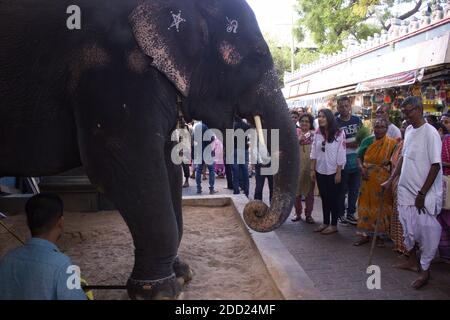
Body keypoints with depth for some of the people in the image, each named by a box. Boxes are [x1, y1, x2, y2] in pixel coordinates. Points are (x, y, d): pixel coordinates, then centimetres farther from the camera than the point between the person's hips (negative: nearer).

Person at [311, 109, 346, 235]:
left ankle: (334, 225, 17)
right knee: (324, 197, 13)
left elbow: (341, 155, -11)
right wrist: (312, 169, 1)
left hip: (333, 172, -4)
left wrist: (338, 173, -12)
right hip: (320, 171, 4)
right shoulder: (317, 133, 2)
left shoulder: (339, 133, -11)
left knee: (333, 198, 5)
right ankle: (325, 223, 25)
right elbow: (313, 152, 4)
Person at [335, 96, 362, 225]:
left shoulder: (357, 120, 7)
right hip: (342, 161, -4)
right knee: (342, 189, 5)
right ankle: (341, 214, 18)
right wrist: (351, 144, -18)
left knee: (354, 189, 11)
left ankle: (351, 214, 23)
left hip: (356, 160, 4)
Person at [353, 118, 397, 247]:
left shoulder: (391, 143, -4)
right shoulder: (367, 141, 6)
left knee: (381, 205, 5)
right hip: (368, 179, 3)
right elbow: (359, 157, 8)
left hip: (383, 180, -3)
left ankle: (380, 235, 19)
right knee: (366, 204, 7)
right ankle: (365, 234, 18)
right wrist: (361, 168, -9)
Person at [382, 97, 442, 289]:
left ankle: (425, 270, 16)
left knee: (425, 231, 1)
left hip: (424, 194, -7)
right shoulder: (408, 130, 7)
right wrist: (390, 180, 14)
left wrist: (422, 194, -16)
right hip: (406, 189, 7)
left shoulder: (430, 133, -15)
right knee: (408, 227, 16)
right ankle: (412, 261, 35)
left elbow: (435, 166, -17)